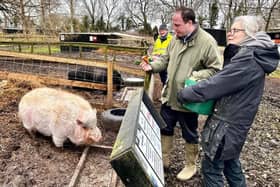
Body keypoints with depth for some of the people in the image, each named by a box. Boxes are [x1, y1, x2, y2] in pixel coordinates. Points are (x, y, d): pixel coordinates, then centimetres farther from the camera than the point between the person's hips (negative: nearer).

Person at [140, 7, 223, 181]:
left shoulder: (207, 42, -18)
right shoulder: (176, 39, 3)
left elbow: (215, 69, -15)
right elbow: (166, 59, 12)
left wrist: (195, 77, -27)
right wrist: (152, 66, -4)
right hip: (169, 96, 7)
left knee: (190, 134, 13)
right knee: (165, 128, 19)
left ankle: (191, 166, 36)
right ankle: (164, 159, 40)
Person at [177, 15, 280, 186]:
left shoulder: (248, 59, -22)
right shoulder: (248, 54, 10)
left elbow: (216, 85, -23)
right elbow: (224, 82, 15)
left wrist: (183, 95, -13)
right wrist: (200, 78, 2)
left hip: (227, 123, -10)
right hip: (233, 121, 10)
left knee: (211, 167, 5)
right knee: (231, 163, 24)